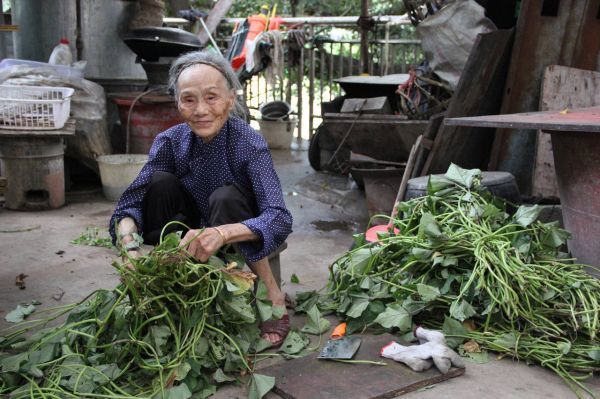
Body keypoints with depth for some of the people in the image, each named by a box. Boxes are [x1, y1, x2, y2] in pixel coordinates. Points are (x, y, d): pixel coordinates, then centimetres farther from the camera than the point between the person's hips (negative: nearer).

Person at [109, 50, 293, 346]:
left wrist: (222, 233, -53)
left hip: (243, 244, -3)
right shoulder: (170, 142, -14)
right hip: (191, 241, 3)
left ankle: (272, 296, -20)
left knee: (224, 198, -32)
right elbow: (130, 204, -17)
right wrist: (129, 242, -40)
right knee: (161, 183, -20)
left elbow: (280, 219, -35)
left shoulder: (249, 143, -24)